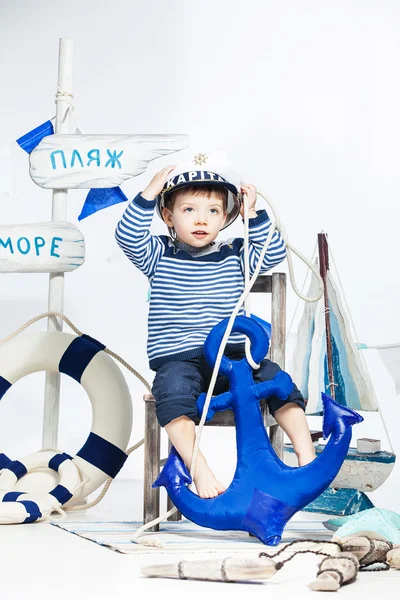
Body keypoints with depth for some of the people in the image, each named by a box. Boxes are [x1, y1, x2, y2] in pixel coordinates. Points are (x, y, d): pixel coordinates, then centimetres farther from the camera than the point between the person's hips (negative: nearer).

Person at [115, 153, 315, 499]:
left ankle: (306, 456, -17)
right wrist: (150, 192, -16)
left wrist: (253, 214, -2)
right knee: (173, 392, -35)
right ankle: (200, 471, -39)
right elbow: (128, 236, -10)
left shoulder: (235, 256, 13)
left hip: (233, 357, 3)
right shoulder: (159, 255, 5)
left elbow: (274, 254, 3)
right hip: (178, 359, -3)